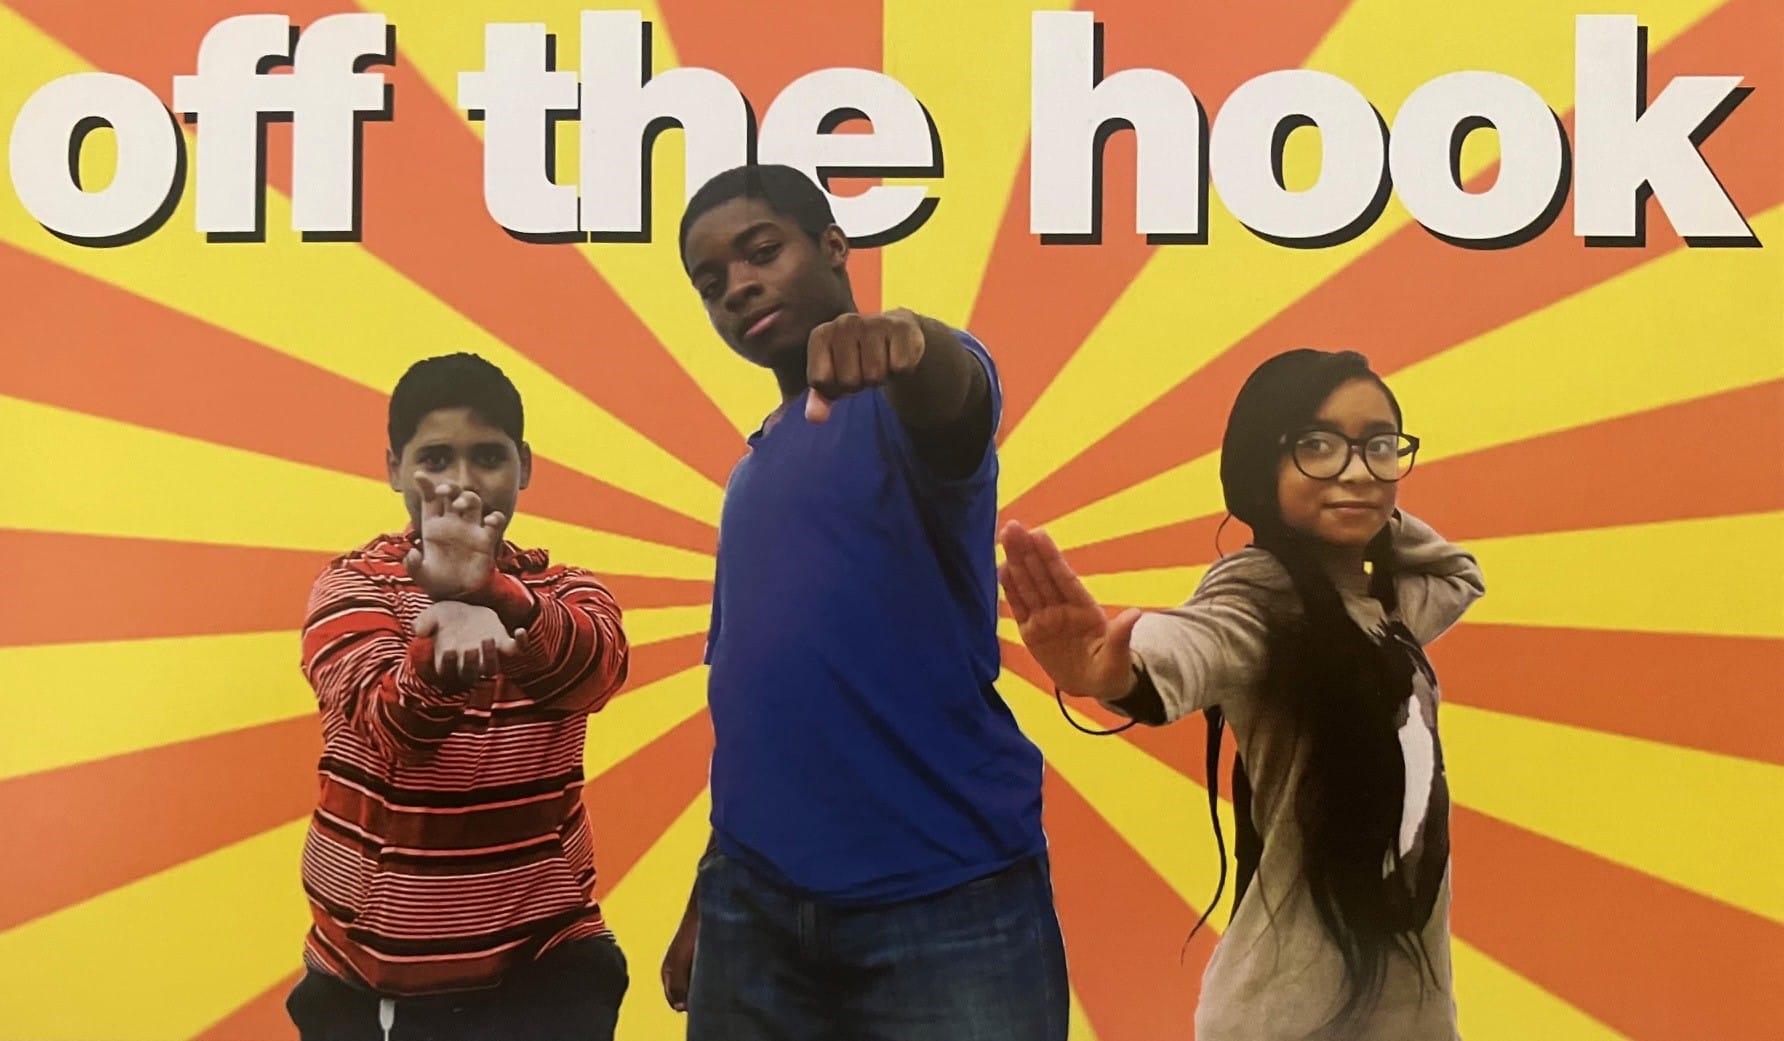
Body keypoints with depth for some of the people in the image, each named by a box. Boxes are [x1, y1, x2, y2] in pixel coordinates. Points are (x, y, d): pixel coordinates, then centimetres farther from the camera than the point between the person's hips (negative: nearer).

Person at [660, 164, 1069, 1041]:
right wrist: (706, 899, 15)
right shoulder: (751, 473, 16)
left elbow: (956, 391, -28)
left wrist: (907, 340, -49)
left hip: (945, 899, -6)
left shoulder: (906, 399, -3)